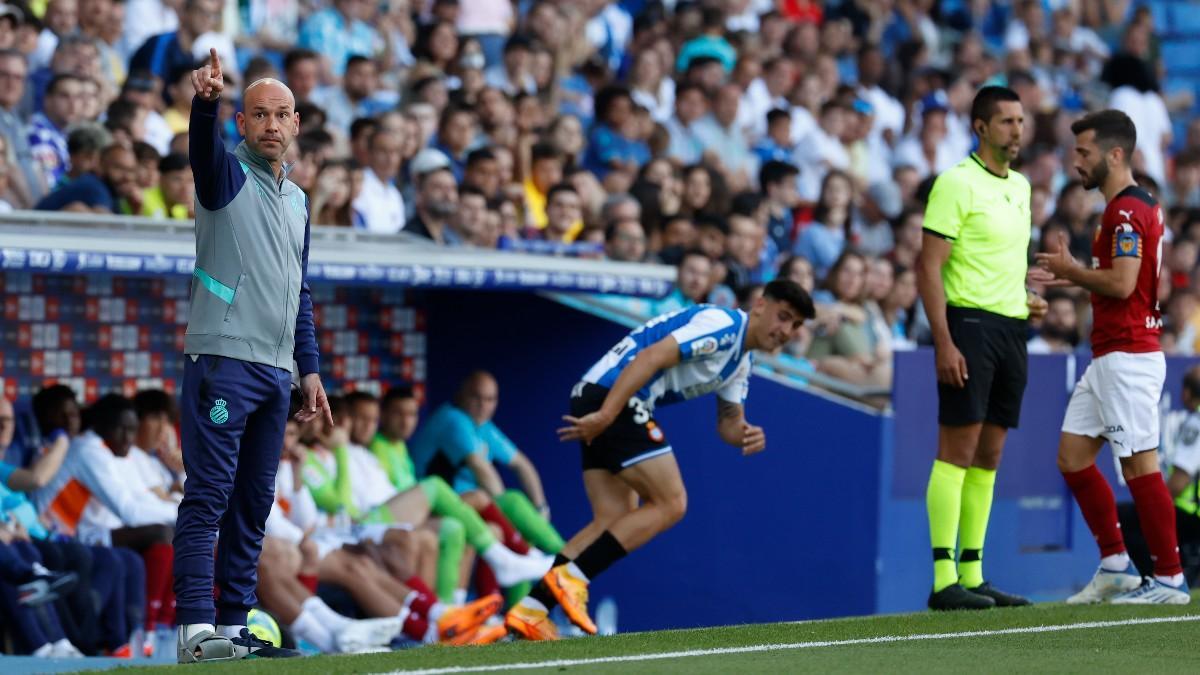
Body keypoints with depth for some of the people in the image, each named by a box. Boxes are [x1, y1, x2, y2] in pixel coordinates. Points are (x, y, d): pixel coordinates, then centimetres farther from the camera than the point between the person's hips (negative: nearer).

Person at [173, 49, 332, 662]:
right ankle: (196, 629, -18)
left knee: (254, 502, 8)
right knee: (209, 494, -12)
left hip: (276, 370, 7)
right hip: (223, 360, -7)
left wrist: (309, 369, 19)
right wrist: (205, 100, -45)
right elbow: (203, 145, -24)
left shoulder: (297, 200, 20)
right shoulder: (227, 175, 0)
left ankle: (233, 625, 11)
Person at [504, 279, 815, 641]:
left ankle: (529, 610, 0)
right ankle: (570, 577, -13)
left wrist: (745, 434, -1)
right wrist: (605, 415, -26)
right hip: (611, 394, -10)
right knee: (670, 503, -9)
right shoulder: (722, 325, -12)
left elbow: (729, 420, 24)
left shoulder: (740, 361, 20)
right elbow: (649, 358, -21)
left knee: (615, 522, 6)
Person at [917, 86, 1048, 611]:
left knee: (988, 458, 8)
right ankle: (944, 579, -9)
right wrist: (944, 341, -20)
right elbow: (929, 267, -13)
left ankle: (973, 575, 10)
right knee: (957, 451, -9)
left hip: (1010, 329, 8)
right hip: (970, 324, -8)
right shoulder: (957, 183, -8)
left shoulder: (1020, 185, 16)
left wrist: (1025, 301, 12)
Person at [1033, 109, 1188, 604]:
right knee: (1072, 455, 10)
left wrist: (1072, 269, -9)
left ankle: (1169, 579, -2)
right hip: (1109, 357, 11)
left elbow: (1122, 283, -24)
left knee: (1140, 465, -7)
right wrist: (1074, 276, 12)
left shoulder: (1127, 210, -14)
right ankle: (1116, 567, 13)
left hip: (1128, 356, -11)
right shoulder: (1132, 207, 17)